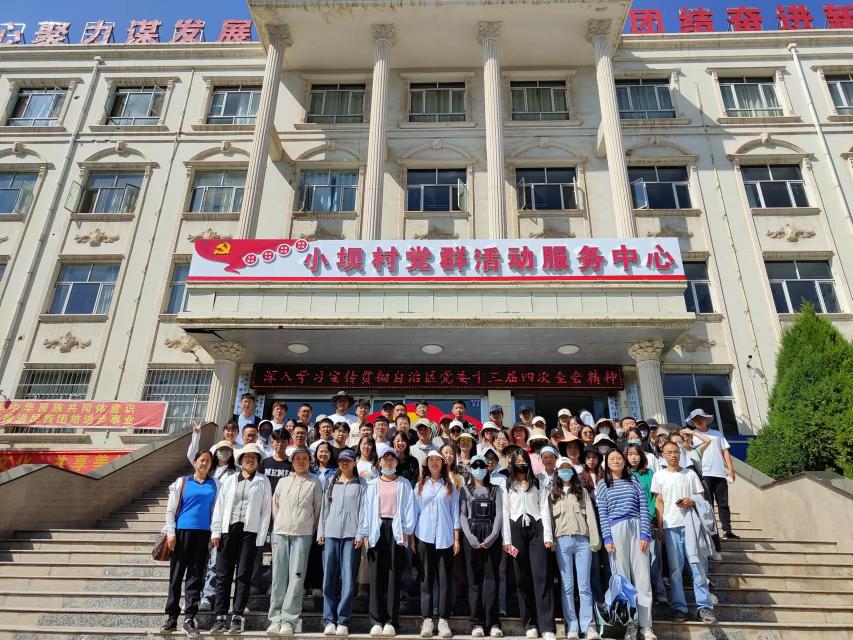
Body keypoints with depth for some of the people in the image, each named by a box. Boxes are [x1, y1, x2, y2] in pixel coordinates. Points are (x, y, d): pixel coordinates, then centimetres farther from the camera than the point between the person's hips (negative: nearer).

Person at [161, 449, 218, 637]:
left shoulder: (214, 484, 9)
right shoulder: (183, 482, 4)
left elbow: (215, 509, 9)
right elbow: (171, 509, 3)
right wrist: (170, 533, -4)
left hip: (203, 534, 1)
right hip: (183, 532, -1)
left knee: (195, 576, 3)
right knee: (176, 574, 4)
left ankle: (189, 618, 7)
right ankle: (171, 617, 14)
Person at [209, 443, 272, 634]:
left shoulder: (263, 482, 5)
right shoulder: (229, 480, 13)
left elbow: (266, 510, 1)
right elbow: (219, 506, 9)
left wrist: (261, 537, -5)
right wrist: (215, 531, 1)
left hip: (249, 531, -2)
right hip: (228, 529, 2)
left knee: (243, 575, 0)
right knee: (223, 574, 3)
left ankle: (237, 616, 8)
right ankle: (220, 616, 10)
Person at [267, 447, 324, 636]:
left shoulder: (315, 483, 6)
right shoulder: (283, 481, 13)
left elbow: (318, 509, 8)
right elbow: (275, 505, 19)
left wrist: (311, 530, 5)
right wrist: (279, 524, 12)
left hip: (302, 535, -2)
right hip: (280, 533, 2)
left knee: (296, 577, -5)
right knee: (279, 577, 3)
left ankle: (289, 620, -1)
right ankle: (275, 619, 10)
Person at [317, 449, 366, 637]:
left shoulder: (361, 484, 6)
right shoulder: (332, 482, 16)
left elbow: (364, 510, 0)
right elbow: (325, 507, 16)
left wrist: (360, 534, -8)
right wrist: (321, 532, 9)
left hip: (351, 535, -3)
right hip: (331, 533, 3)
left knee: (348, 579, -4)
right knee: (329, 578, 2)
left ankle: (343, 621, 4)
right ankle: (329, 620, 10)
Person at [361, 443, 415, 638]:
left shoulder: (404, 485, 8)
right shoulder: (372, 485, 12)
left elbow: (409, 508, 4)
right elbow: (366, 509, 8)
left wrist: (406, 531, -6)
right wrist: (365, 533, 0)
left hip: (396, 529, -1)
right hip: (377, 529, 1)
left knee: (394, 575, -1)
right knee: (377, 576, 0)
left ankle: (391, 621, 4)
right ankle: (377, 620, 5)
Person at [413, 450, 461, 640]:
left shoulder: (450, 486, 8)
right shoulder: (420, 486, 10)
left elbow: (455, 513, 6)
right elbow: (414, 512, 9)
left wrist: (456, 539, 1)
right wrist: (412, 538, 4)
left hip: (445, 538, 0)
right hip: (424, 538, 1)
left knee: (444, 580, 0)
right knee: (426, 579, 3)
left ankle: (443, 620, 6)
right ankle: (427, 620, 9)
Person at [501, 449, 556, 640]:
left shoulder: (537, 484, 11)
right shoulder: (507, 486, 12)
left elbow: (544, 509, 5)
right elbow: (505, 513, 8)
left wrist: (548, 535, -6)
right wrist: (507, 540, 0)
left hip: (536, 528, -1)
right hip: (517, 530, 1)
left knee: (541, 576, -10)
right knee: (522, 578, 4)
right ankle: (530, 624, 12)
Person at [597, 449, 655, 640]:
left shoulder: (633, 480, 10)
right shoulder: (603, 484, 8)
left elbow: (644, 507, 5)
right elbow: (602, 513, 3)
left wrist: (645, 534, -3)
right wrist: (607, 538, -5)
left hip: (637, 528, 1)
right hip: (616, 530, -1)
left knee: (642, 576, 1)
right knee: (623, 577, 2)